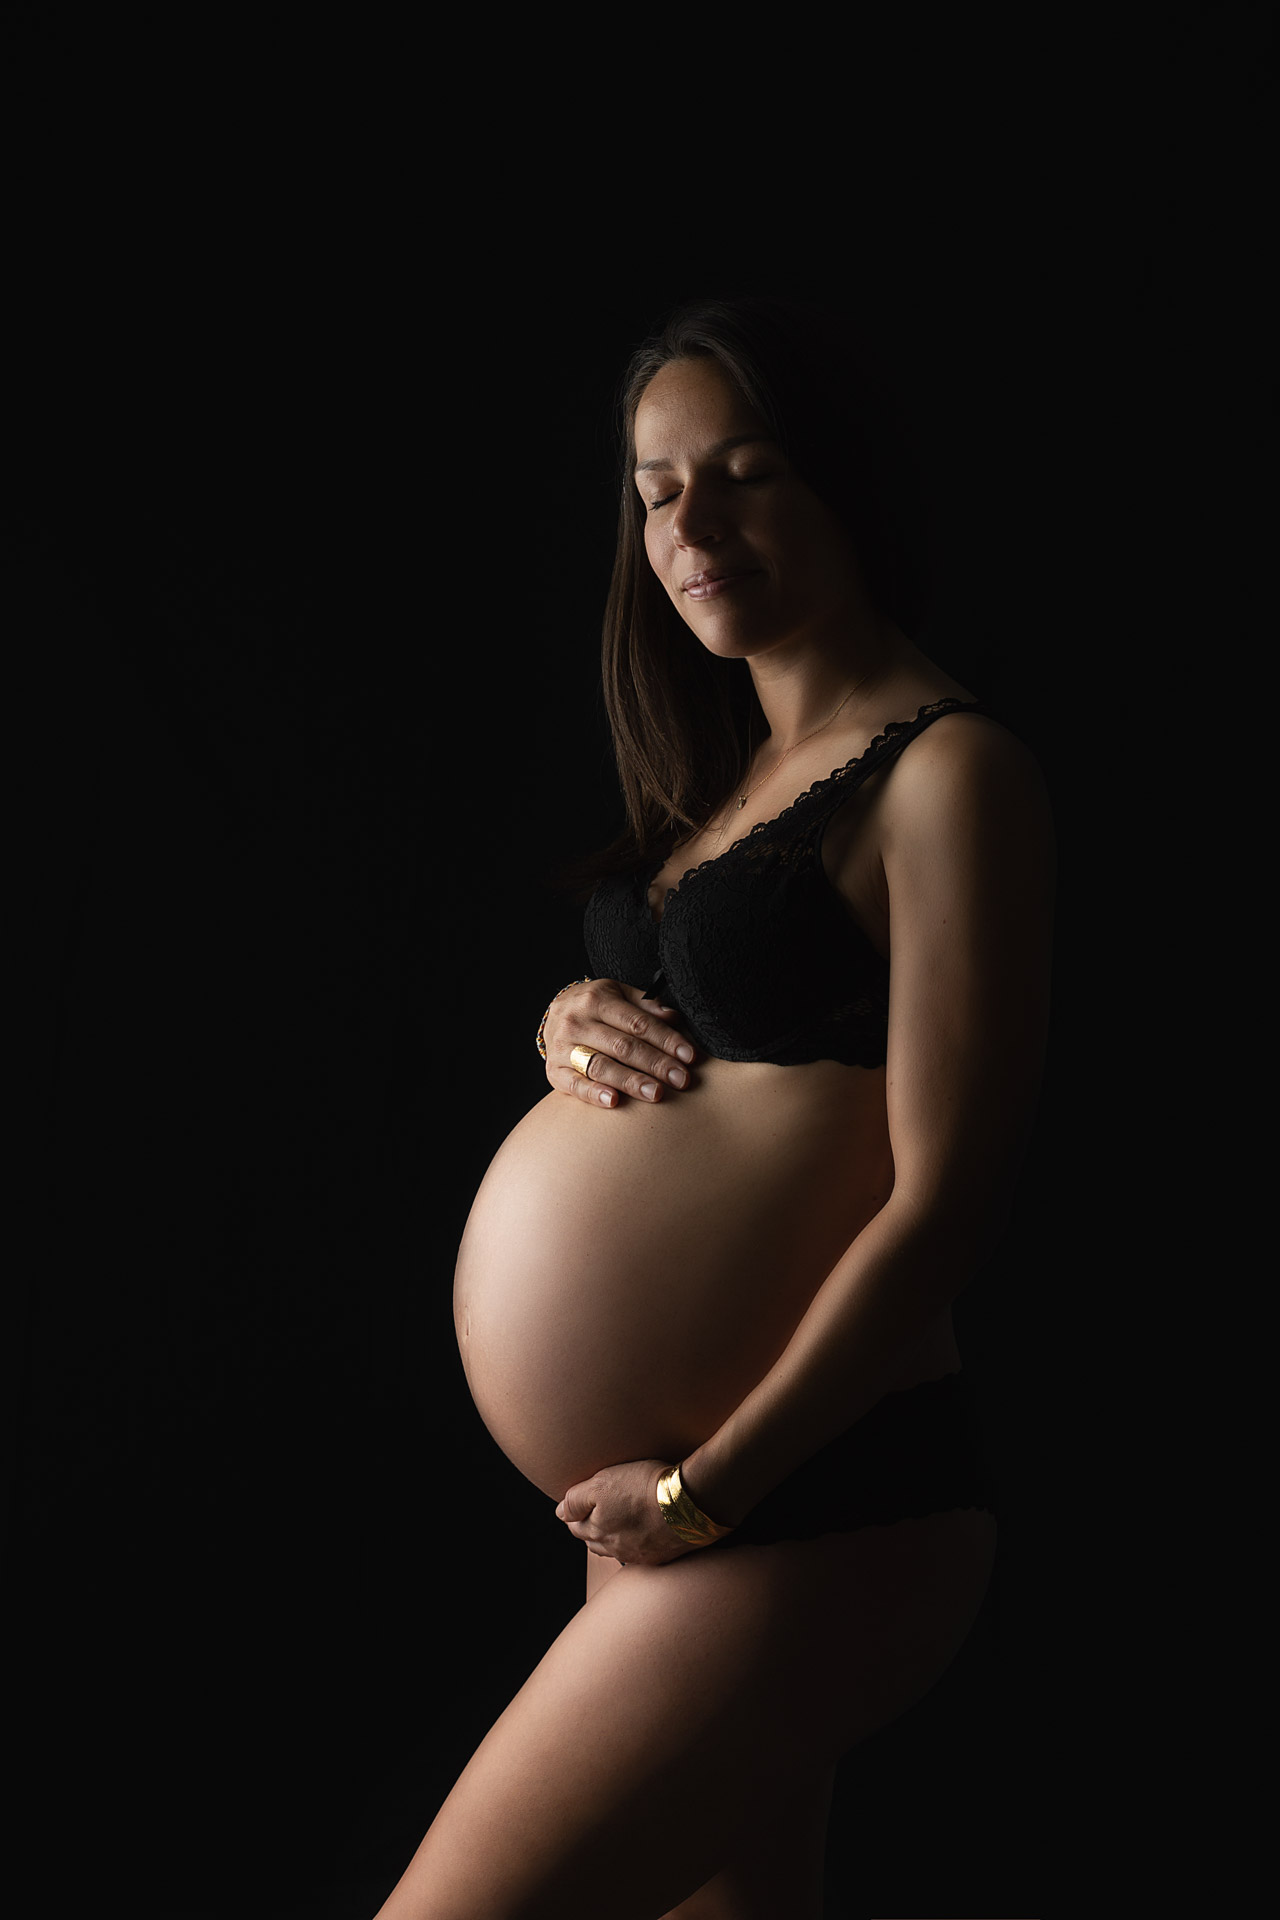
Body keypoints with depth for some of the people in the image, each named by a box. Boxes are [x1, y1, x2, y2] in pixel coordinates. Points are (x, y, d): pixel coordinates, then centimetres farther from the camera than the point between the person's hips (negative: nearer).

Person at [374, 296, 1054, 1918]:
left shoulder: (944, 770, -12)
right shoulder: (735, 768, 14)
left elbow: (943, 1205, -17)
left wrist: (705, 1486, -17)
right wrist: (570, 1023, 2)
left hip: (804, 1516, -8)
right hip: (678, 1508, 9)